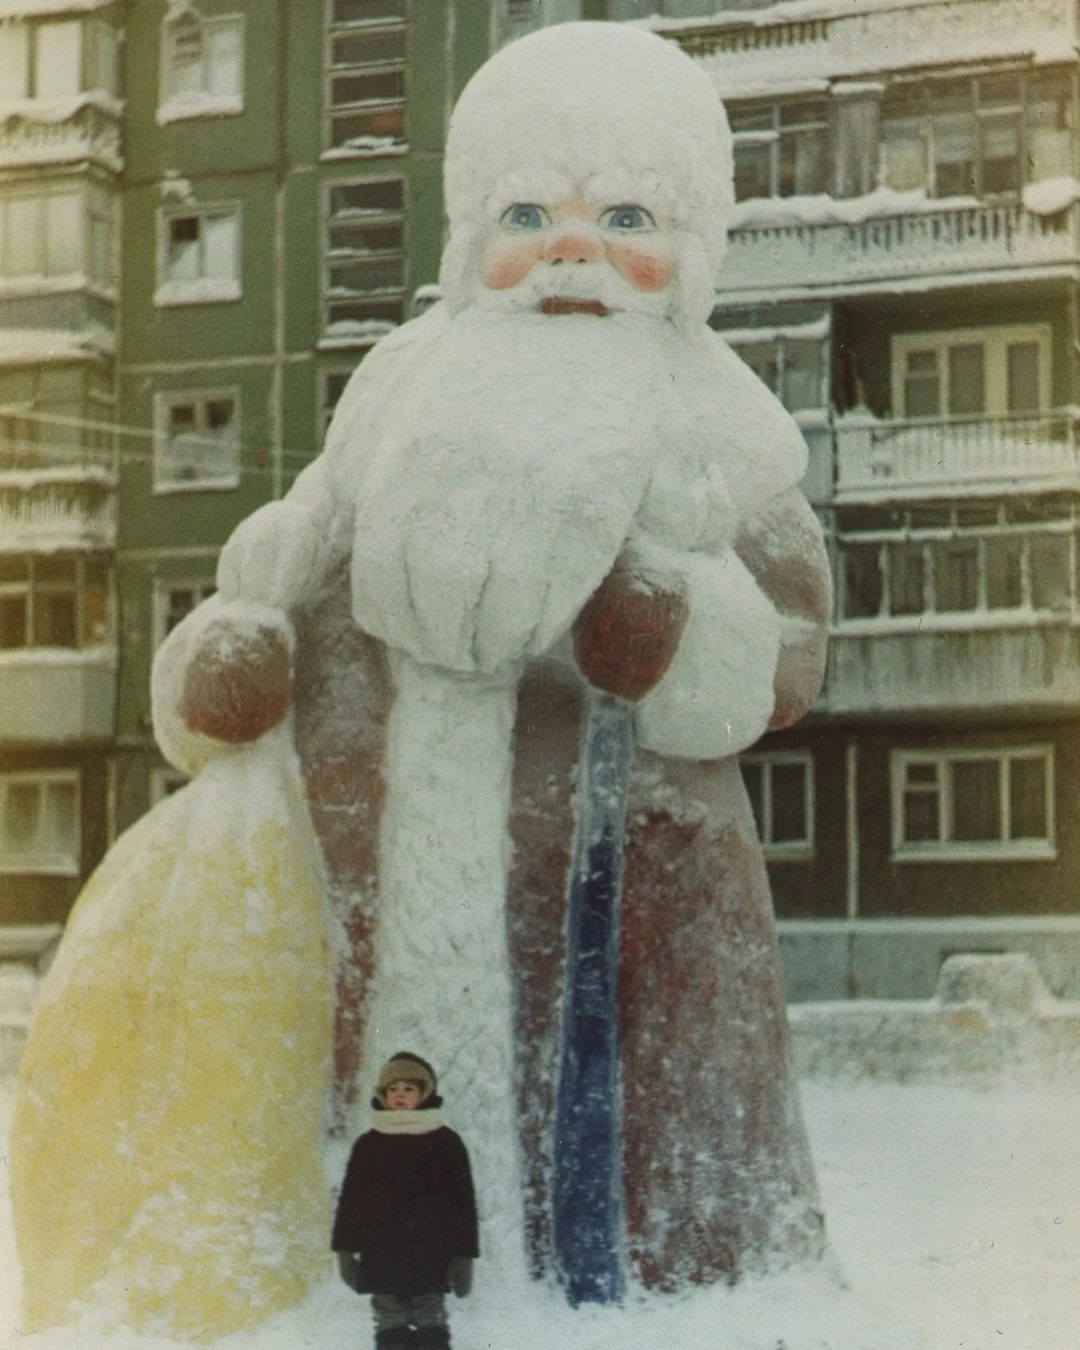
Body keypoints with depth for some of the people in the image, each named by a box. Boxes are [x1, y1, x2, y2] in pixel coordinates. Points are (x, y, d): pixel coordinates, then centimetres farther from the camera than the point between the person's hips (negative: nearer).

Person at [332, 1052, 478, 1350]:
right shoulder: (368, 1145, 8)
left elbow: (463, 1203, 2)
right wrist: (345, 1250, 5)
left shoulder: (446, 1143, 3)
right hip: (382, 1258, 2)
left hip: (430, 1258, -2)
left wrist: (463, 1256, -2)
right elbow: (350, 1200, 10)